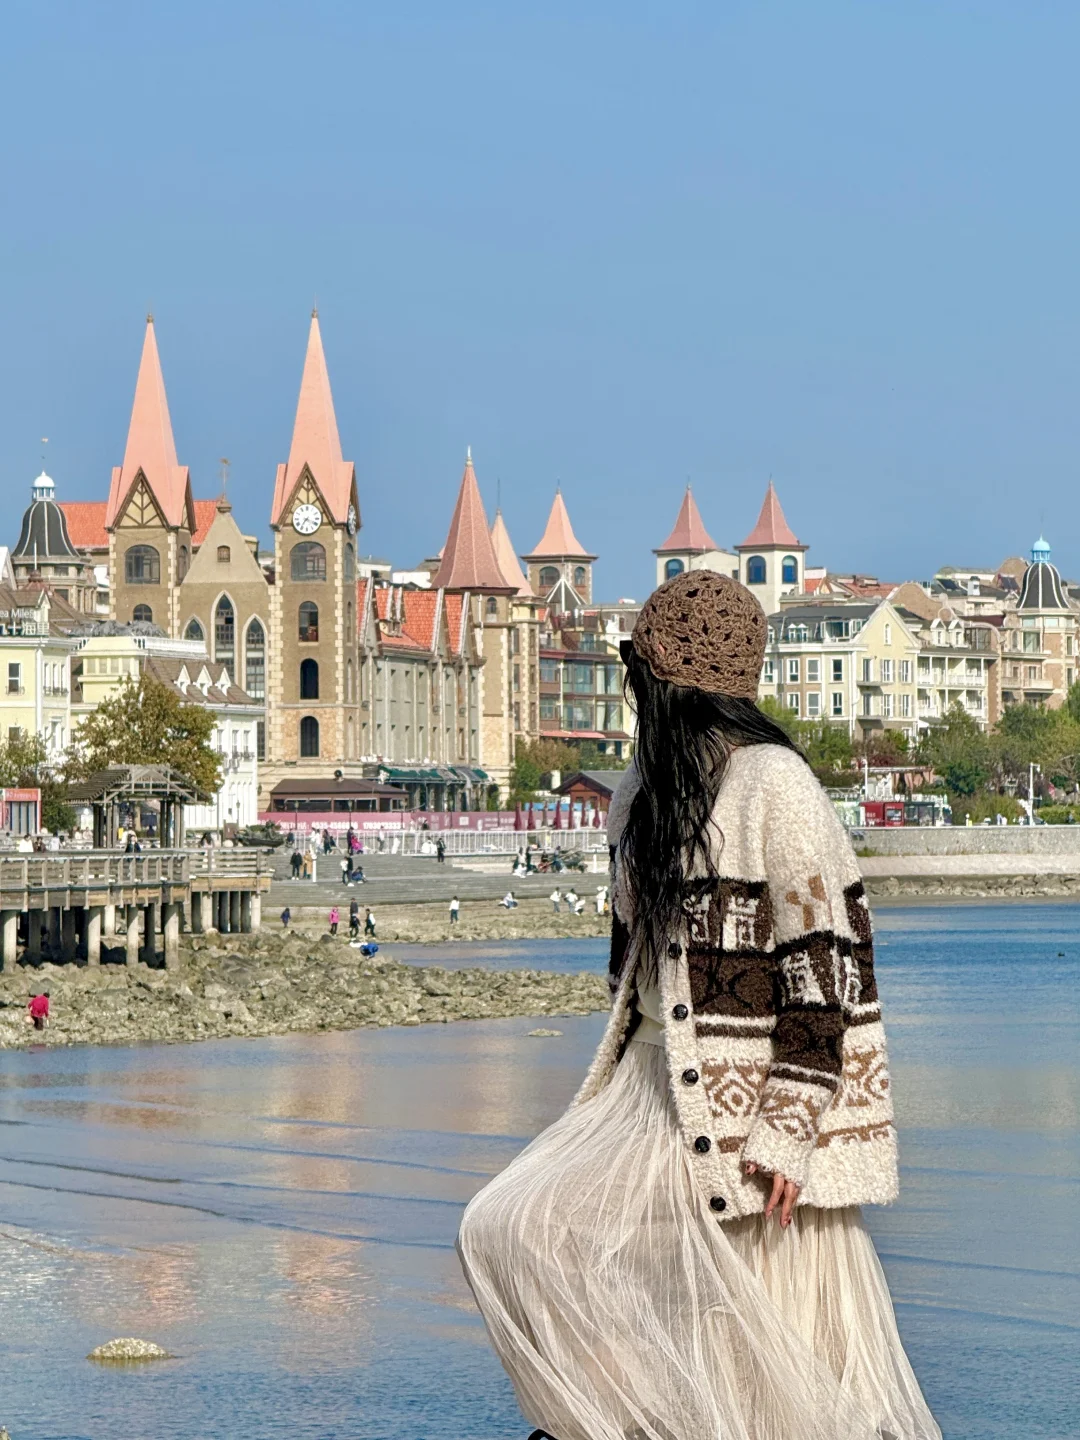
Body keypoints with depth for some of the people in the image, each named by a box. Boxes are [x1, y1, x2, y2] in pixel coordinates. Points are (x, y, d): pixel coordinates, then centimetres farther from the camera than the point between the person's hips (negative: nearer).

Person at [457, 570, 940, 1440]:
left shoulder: (773, 784, -14)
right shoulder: (645, 789, 11)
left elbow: (826, 959, -16)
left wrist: (789, 1128, -20)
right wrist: (620, 1093, 20)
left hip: (751, 1093, -8)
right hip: (658, 1092, 8)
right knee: (510, 1229, 0)